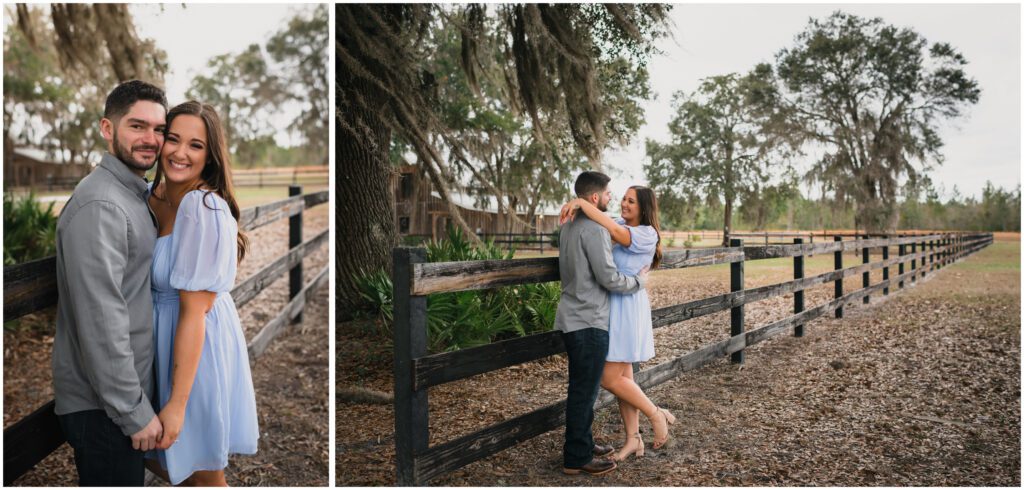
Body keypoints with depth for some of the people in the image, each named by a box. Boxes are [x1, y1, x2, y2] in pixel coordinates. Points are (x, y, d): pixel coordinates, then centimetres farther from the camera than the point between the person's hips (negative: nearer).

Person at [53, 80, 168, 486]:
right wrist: (135, 410, -20)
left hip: (123, 397, 9)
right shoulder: (99, 205, -20)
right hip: (102, 407, -9)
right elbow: (99, 320, -24)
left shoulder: (133, 195, 12)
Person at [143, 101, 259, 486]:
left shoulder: (204, 208, -26)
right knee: (154, 456, 25)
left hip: (198, 343, -8)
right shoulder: (155, 193, 0)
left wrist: (176, 404, -22)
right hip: (161, 337, 8)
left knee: (202, 474, 12)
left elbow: (194, 312, -24)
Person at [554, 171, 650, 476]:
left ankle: (583, 444, 29)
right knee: (584, 391, -1)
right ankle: (577, 458, 8)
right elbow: (609, 279, -18)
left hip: (573, 318, 9)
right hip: (589, 322, -9)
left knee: (581, 388, 18)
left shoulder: (569, 226, 12)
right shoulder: (594, 229, -18)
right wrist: (640, 280, -1)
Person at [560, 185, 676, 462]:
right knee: (623, 376, 11)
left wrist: (581, 202, -26)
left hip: (627, 307, -8)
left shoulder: (647, 234, -14)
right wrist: (573, 207, -12)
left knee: (610, 379, -5)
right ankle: (633, 439, 21)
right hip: (614, 306, 8)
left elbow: (612, 230, -27)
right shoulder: (623, 226, 10)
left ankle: (657, 416, 14)